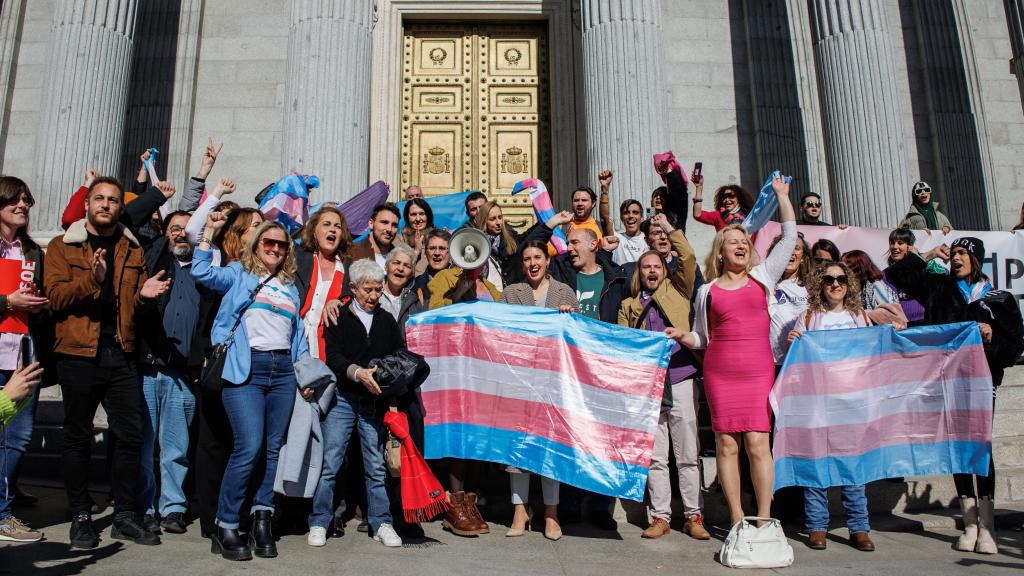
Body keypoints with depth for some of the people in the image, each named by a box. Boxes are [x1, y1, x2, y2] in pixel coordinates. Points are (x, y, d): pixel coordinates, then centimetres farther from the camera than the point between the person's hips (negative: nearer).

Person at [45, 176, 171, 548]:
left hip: (121, 353, 3)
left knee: (131, 434, 2)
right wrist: (91, 280, -24)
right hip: (79, 353, -2)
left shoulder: (133, 251, 14)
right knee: (78, 437, 6)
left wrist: (144, 296, -6)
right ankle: (81, 518, 18)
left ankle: (124, 516, 13)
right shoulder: (63, 246, 5)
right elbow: (56, 296, -7)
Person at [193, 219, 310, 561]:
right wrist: (209, 229, -6)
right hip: (246, 369, -4)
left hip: (283, 371, 5)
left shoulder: (291, 287, 21)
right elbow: (202, 272, -6)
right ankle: (225, 526, 0)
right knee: (249, 447, -13)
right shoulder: (239, 274, 11)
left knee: (273, 448, 4)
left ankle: (262, 520, 13)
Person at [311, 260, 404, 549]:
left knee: (376, 466, 7)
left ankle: (381, 523, 16)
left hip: (376, 402, 2)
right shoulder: (338, 318, 3)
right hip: (342, 399, -2)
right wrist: (358, 373, -25)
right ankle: (319, 523, 13)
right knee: (329, 463, 0)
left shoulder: (387, 321, 14)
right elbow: (333, 357, -8)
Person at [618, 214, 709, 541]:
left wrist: (668, 229, 9)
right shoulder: (629, 305, 17)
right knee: (655, 457, 5)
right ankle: (660, 517, 13)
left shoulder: (677, 291, 14)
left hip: (679, 380, -1)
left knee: (688, 454, 1)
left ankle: (694, 516, 10)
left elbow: (688, 257, 2)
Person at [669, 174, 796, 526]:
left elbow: (790, 235, 10)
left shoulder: (763, 276, 10)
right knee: (727, 443, 0)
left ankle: (764, 518, 1)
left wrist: (781, 193, 16)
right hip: (719, 372, 1)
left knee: (757, 442, -7)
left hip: (758, 370, -1)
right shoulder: (707, 291, 11)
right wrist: (682, 336, -5)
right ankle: (737, 518, 8)